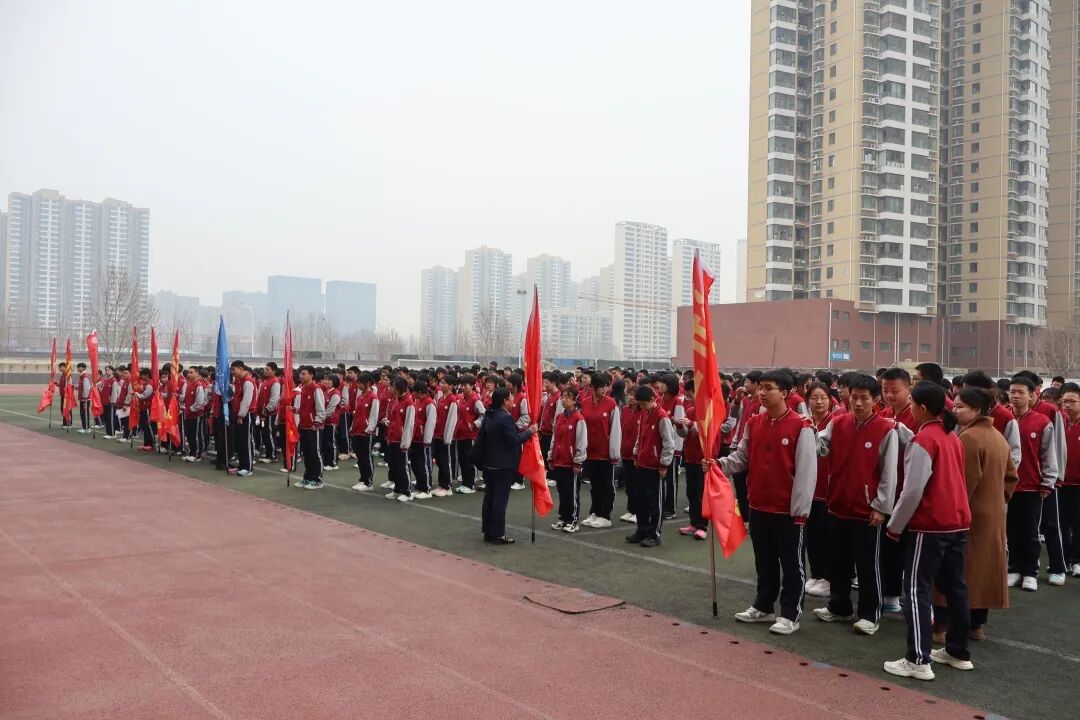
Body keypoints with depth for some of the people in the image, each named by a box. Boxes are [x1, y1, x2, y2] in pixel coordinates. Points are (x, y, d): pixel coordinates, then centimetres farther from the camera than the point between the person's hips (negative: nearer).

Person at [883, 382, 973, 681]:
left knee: (917, 590, -4)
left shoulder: (923, 440, -16)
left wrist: (894, 526, -9)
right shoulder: (952, 437, 11)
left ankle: (919, 661, -6)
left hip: (929, 525, -9)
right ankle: (959, 652, 25)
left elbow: (913, 490, -19)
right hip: (957, 521, 9)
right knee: (955, 587, 15)